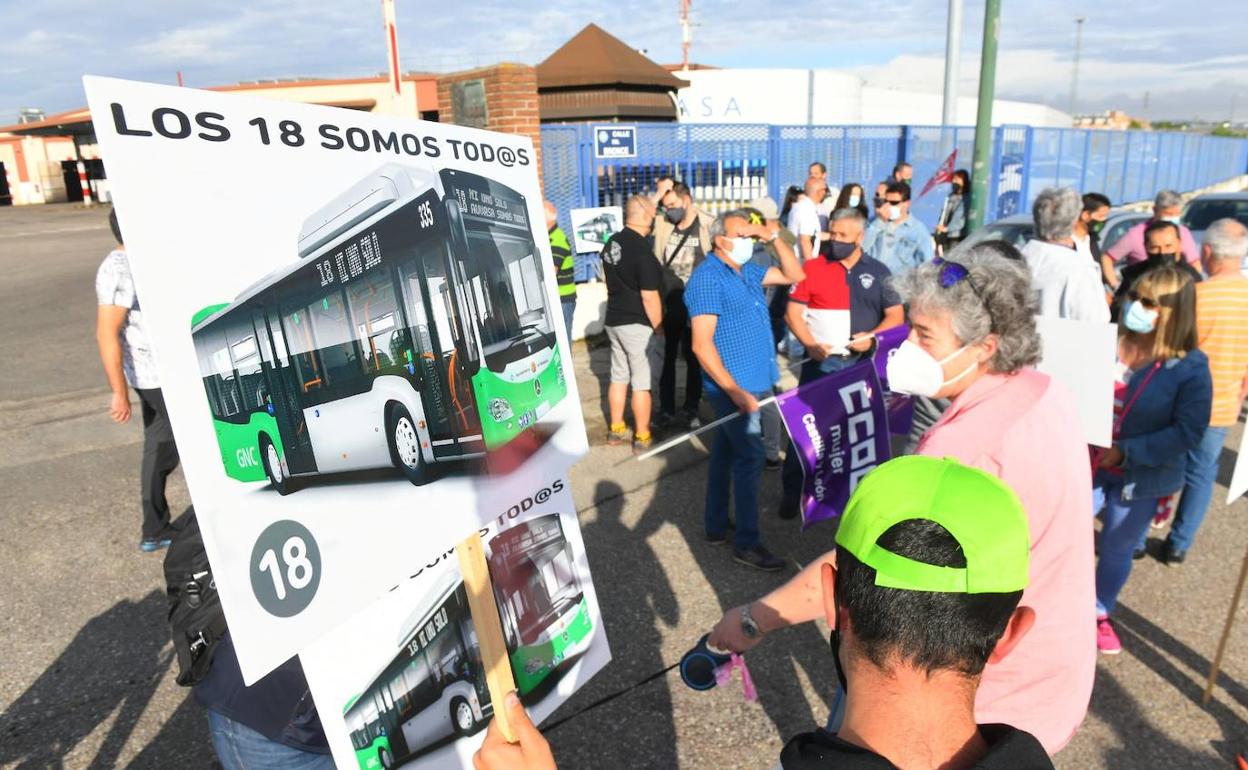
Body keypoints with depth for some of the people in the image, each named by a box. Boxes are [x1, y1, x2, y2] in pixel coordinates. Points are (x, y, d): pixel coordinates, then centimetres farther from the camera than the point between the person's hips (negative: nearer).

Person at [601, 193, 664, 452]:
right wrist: (658, 325, -9)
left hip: (614, 320, 8)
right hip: (637, 324, -8)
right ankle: (642, 437, 9)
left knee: (618, 376, 16)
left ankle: (616, 429, 25)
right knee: (641, 382, 2)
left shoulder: (612, 243, 4)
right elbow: (649, 296, -21)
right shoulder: (642, 251, -21)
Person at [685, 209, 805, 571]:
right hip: (734, 388, -9)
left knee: (726, 452, 16)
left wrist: (774, 237, 4)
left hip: (753, 383, 9)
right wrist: (735, 391, -24)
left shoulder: (747, 271, 10)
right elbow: (702, 344, -22)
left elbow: (795, 275, 18)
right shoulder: (707, 278, -17)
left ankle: (716, 525, 29)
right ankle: (747, 543, 8)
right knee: (750, 457, -4)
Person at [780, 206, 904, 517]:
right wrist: (810, 343, -19)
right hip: (821, 362, -2)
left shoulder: (878, 272, 7)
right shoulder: (812, 267, 0)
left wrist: (872, 337, -12)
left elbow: (896, 315, 6)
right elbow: (793, 312, -4)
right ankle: (792, 492, 12)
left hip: (863, 364, 2)